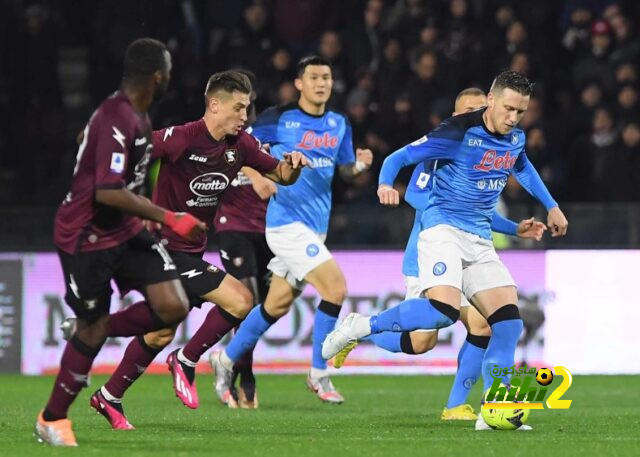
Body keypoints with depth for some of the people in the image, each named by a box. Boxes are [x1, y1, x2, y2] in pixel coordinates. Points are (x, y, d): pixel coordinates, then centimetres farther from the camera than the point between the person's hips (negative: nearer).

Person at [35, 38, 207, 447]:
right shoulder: (118, 120, -25)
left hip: (125, 230, 8)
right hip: (87, 238, -8)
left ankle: (95, 330, 16)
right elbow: (108, 192, -31)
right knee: (92, 331, 3)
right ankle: (52, 419, 22)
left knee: (173, 307, -7)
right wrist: (168, 219, -28)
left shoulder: (136, 116, 6)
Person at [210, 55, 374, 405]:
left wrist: (360, 164, -4)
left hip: (315, 227, 7)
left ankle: (226, 360, 31)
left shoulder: (339, 124, 10)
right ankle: (318, 375, -6)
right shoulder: (278, 119, -7)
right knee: (336, 288, -18)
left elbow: (345, 170, 17)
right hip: (287, 222, -7)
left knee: (277, 305, 14)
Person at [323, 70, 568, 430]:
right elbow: (399, 157, -12)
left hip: (480, 239, 7)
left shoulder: (515, 138, 9)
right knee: (443, 310, -30)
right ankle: (361, 327, -12)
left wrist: (551, 206, 38)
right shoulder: (458, 132, -14)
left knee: (508, 319, -5)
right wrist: (386, 184, -32)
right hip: (443, 228, -7)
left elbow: (523, 168, 34)